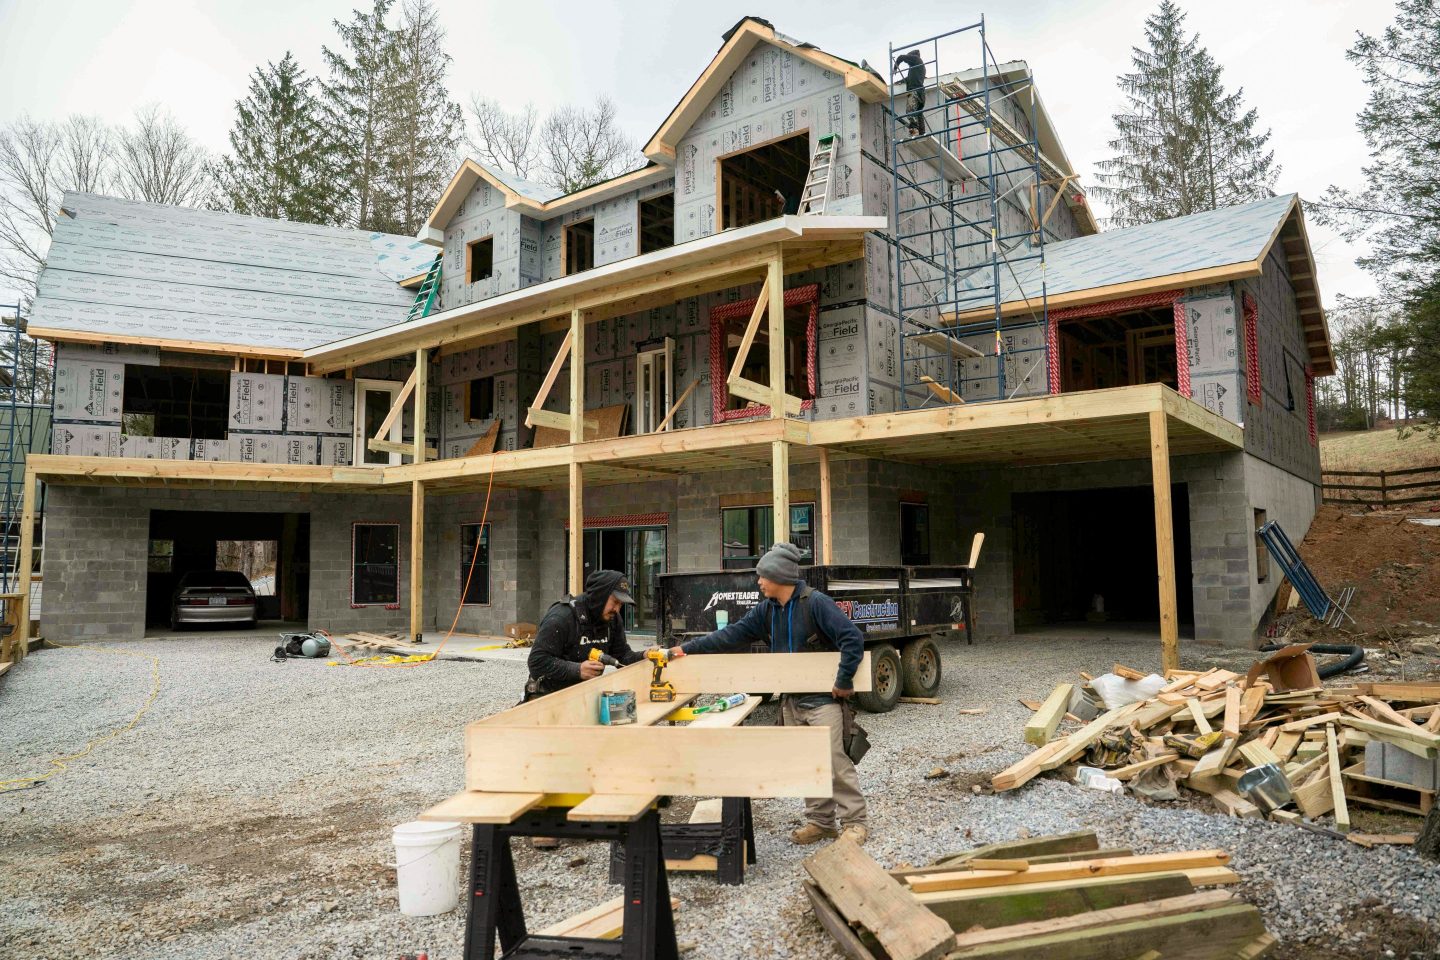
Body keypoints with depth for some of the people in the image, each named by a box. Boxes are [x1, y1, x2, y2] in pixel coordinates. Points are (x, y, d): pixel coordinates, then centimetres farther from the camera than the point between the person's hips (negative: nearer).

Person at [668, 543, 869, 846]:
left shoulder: (815, 603, -17)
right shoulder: (766, 610, 4)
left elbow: (852, 638, -22)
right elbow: (731, 636, 5)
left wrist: (844, 680, -21)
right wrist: (686, 649, 2)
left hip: (824, 699, -7)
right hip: (792, 701, 7)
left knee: (834, 760, -7)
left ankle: (855, 821, 7)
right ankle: (820, 821, 22)